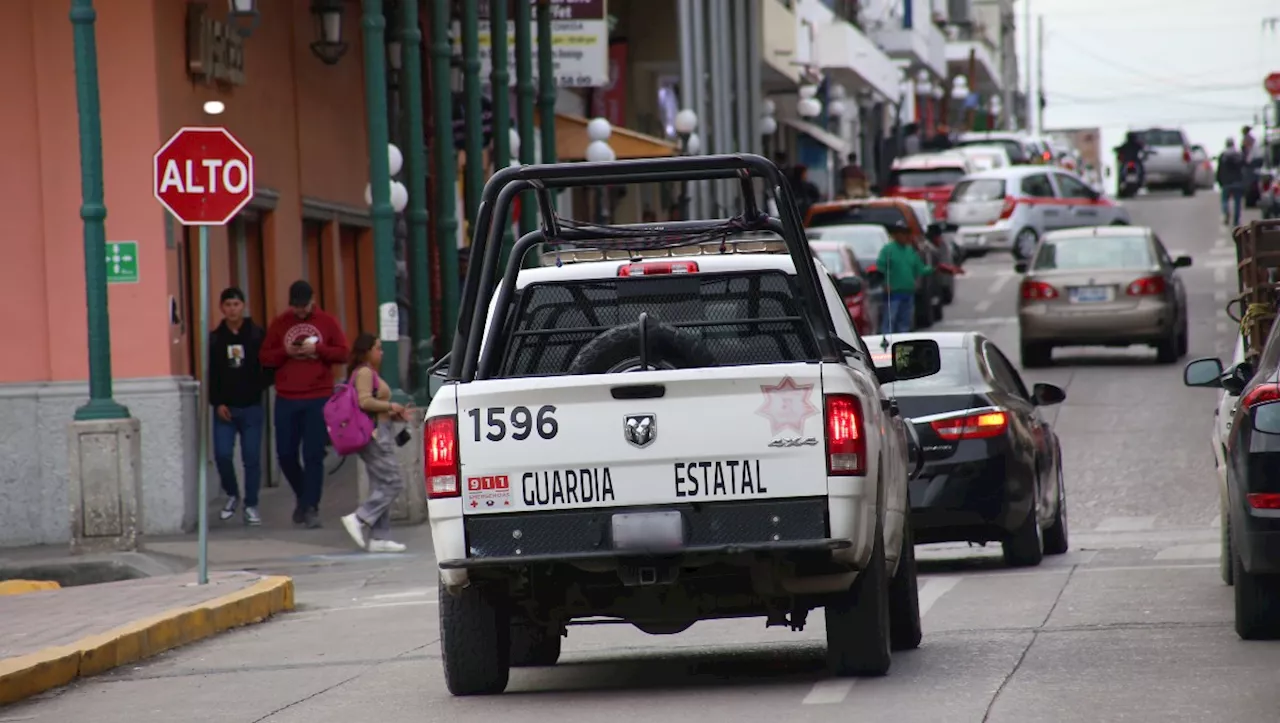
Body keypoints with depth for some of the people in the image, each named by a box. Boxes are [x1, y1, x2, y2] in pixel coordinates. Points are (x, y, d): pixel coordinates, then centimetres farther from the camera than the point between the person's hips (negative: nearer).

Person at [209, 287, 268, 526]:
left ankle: (251, 506, 9)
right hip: (225, 409, 1)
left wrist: (260, 386, -15)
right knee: (222, 454, -6)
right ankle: (232, 495, 18)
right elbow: (210, 375, 5)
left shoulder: (257, 335, 1)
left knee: (252, 458, -1)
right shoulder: (214, 339, 6)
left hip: (251, 407, -1)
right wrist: (217, 403, -5)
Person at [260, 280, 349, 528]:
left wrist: (318, 349, -12)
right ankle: (304, 497, 26)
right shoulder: (279, 324, 9)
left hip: (318, 399, -2)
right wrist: (286, 352, -9)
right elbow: (265, 357, 9)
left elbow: (343, 353, 2)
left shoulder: (327, 323, 5)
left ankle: (311, 507, 0)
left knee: (314, 456, -5)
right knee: (285, 454, 3)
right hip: (286, 399, 2)